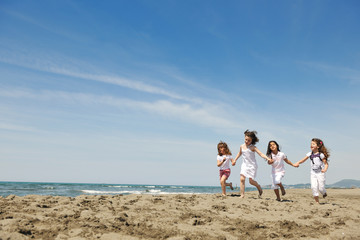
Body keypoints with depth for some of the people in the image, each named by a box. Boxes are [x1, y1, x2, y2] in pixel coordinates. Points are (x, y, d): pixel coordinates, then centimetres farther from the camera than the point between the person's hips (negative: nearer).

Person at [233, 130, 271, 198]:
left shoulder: (253, 147, -9)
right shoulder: (242, 146, 6)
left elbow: (261, 154, -18)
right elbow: (239, 153, 26)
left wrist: (267, 158, -33)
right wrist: (235, 160, 29)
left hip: (252, 166, -4)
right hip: (244, 165, 4)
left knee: (251, 181, -5)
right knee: (242, 179, -12)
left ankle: (259, 187, 28)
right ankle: (242, 195, -7)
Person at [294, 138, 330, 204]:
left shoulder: (321, 154, -8)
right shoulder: (310, 154, 4)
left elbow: (326, 164, -7)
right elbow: (303, 160, 9)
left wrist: (325, 169, -26)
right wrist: (298, 163, -9)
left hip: (320, 173, -3)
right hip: (313, 173, 3)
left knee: (321, 188, -2)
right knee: (314, 187, -9)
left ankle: (324, 193, 34)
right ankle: (317, 201, 0)